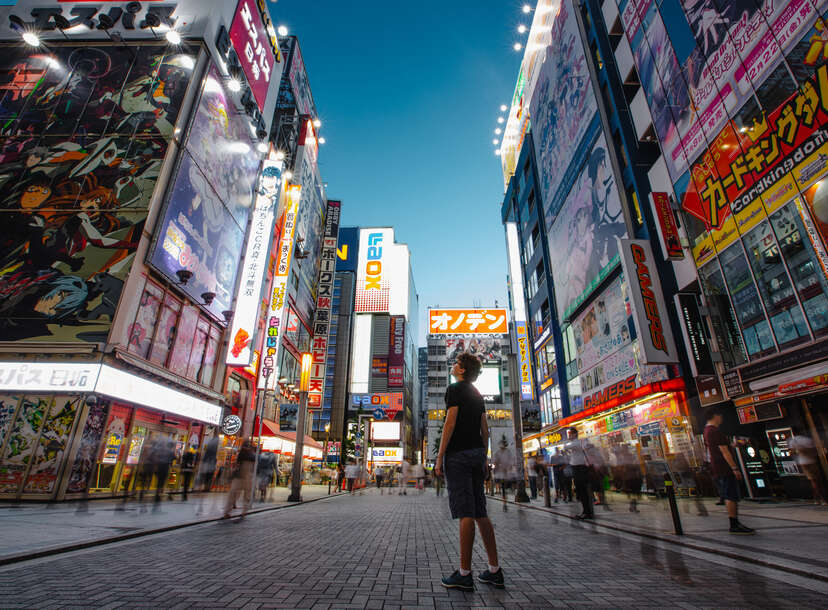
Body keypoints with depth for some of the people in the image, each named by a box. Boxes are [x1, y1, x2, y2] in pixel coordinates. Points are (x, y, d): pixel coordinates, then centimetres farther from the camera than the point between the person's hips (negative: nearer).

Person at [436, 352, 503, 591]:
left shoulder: (455, 389, -6)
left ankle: (464, 574, 0)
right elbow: (485, 430, 17)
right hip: (477, 453, 8)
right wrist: (484, 458, 21)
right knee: (480, 513, 11)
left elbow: (450, 423, -14)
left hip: (458, 454, -8)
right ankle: (494, 571, 15)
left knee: (465, 513, -6)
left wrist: (440, 457, -12)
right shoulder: (477, 394, 17)